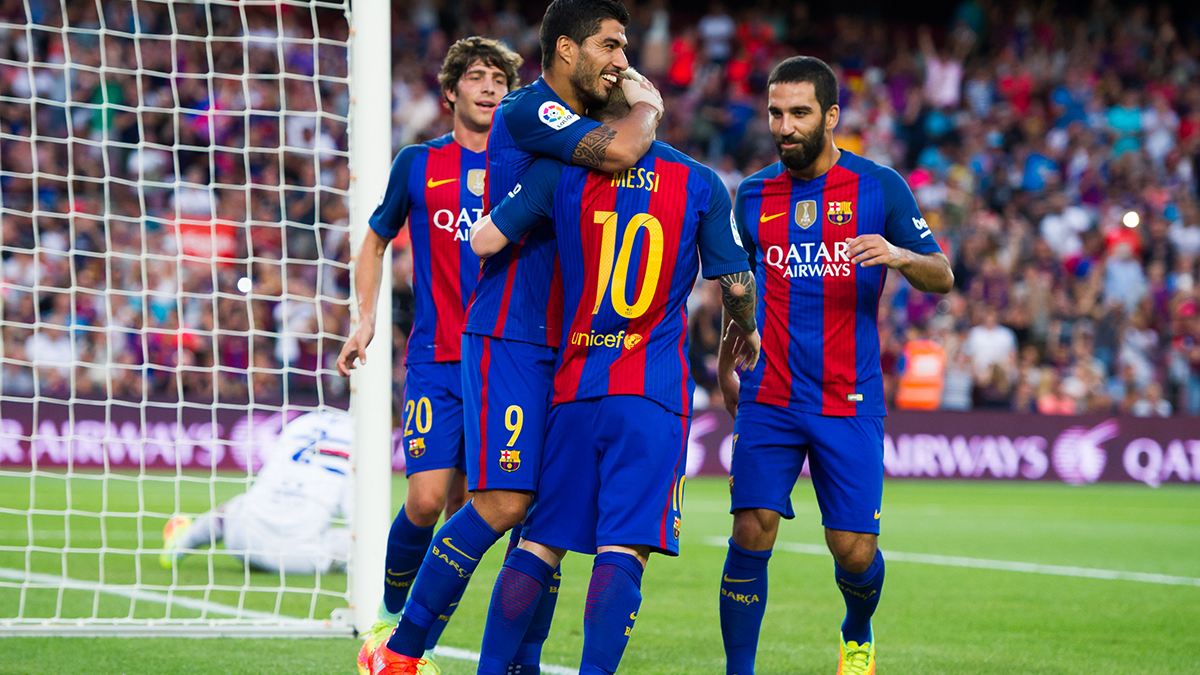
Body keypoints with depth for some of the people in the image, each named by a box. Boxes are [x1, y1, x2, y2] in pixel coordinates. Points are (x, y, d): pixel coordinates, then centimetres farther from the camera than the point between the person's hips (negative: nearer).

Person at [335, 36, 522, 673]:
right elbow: (375, 242, 19)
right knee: (426, 499, -13)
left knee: (465, 508, 1)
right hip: (435, 358, -1)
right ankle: (390, 617, 10)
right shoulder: (418, 164, 7)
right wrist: (364, 321, 9)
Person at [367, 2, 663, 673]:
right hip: (508, 336, -9)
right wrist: (648, 106, -8)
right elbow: (618, 150, -25)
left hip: (562, 348, 9)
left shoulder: (574, 123, 17)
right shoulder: (529, 110, -12)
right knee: (502, 503, -14)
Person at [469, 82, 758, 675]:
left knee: (539, 543, 9)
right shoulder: (701, 185, 1)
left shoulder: (561, 170, 0)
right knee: (623, 550, -7)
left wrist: (498, 208, 22)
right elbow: (736, 285, 8)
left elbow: (483, 242, 0)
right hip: (654, 392, -2)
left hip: (574, 385, 2)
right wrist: (748, 333, 29)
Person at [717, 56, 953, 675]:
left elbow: (942, 276, -1)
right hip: (768, 399, 2)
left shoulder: (878, 187, 1)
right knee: (751, 536, -11)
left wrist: (898, 256, -21)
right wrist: (725, 367, 18)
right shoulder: (754, 194, 9)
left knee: (854, 550, -2)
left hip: (849, 403, -2)